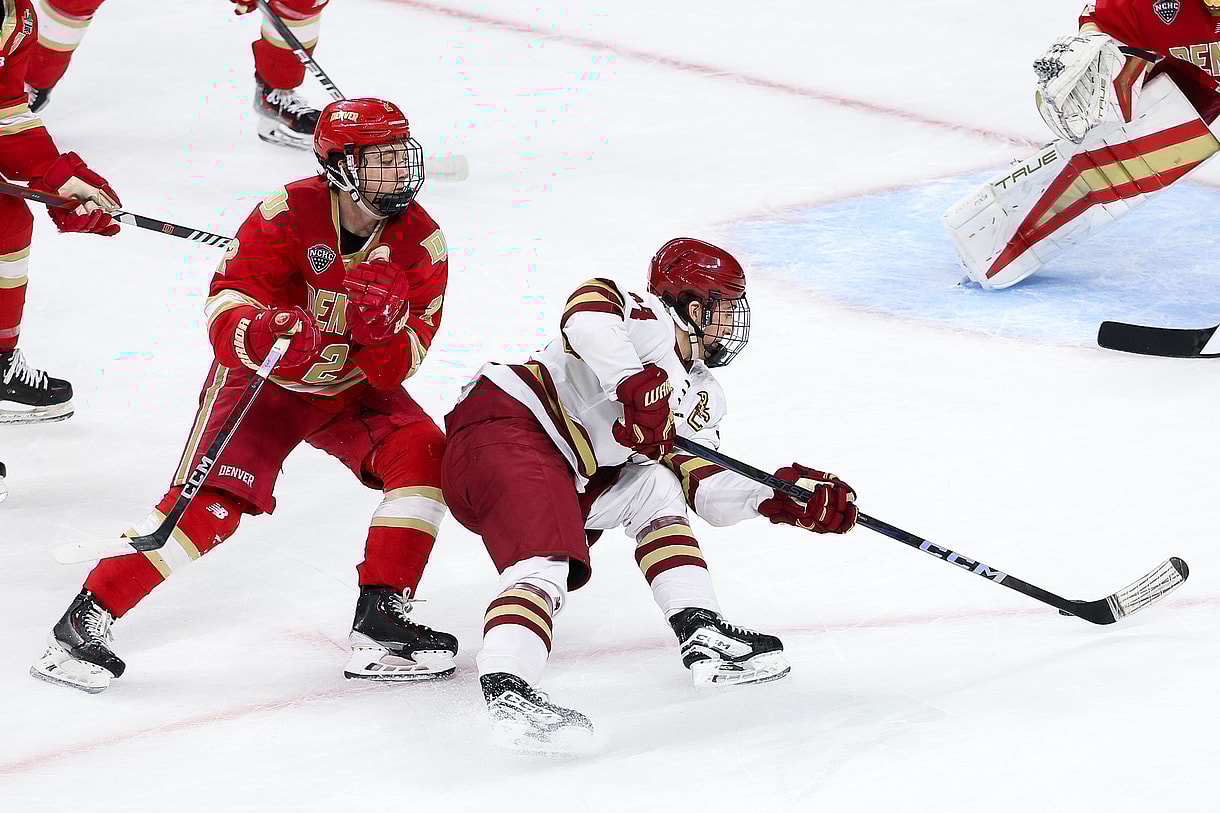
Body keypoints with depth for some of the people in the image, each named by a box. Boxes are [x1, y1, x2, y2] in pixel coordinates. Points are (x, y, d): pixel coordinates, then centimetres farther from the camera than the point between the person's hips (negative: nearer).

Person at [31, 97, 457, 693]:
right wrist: (258, 333, -47)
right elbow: (226, 303, -26)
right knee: (211, 501, -20)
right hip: (264, 379, -4)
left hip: (354, 389, 4)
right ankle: (88, 617, -12)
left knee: (422, 454, -20)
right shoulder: (288, 215, -21)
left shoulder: (420, 242, -12)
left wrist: (381, 332, -36)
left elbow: (398, 368, -14)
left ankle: (380, 620, -15)